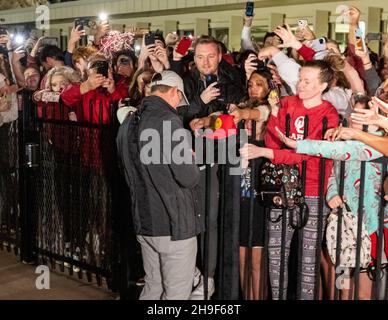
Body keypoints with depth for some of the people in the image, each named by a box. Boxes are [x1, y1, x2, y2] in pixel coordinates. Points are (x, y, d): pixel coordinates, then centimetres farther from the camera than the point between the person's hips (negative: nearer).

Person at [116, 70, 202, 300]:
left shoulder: (129, 123, 9)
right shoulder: (168, 120, -17)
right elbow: (189, 178, -20)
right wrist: (189, 159, 2)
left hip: (144, 221, 8)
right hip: (174, 222, -8)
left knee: (153, 289, 18)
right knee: (176, 293, 3)